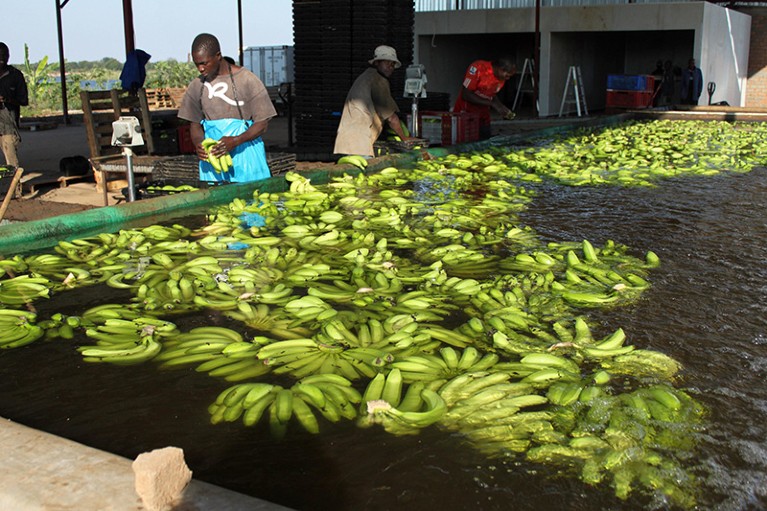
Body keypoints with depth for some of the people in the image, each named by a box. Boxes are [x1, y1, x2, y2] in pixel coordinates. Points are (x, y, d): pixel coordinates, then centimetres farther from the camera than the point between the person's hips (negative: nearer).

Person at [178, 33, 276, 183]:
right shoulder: (196, 86, 8)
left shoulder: (247, 80, -5)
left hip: (245, 156, -3)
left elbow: (262, 124, -6)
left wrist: (235, 141, -22)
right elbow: (195, 124, 15)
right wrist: (198, 144, -8)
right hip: (211, 157, 3)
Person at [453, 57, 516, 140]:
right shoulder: (478, 68, -21)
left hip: (483, 117, 6)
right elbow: (465, 95, -23)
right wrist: (492, 104, -25)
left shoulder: (502, 77, -1)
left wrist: (504, 110, -5)